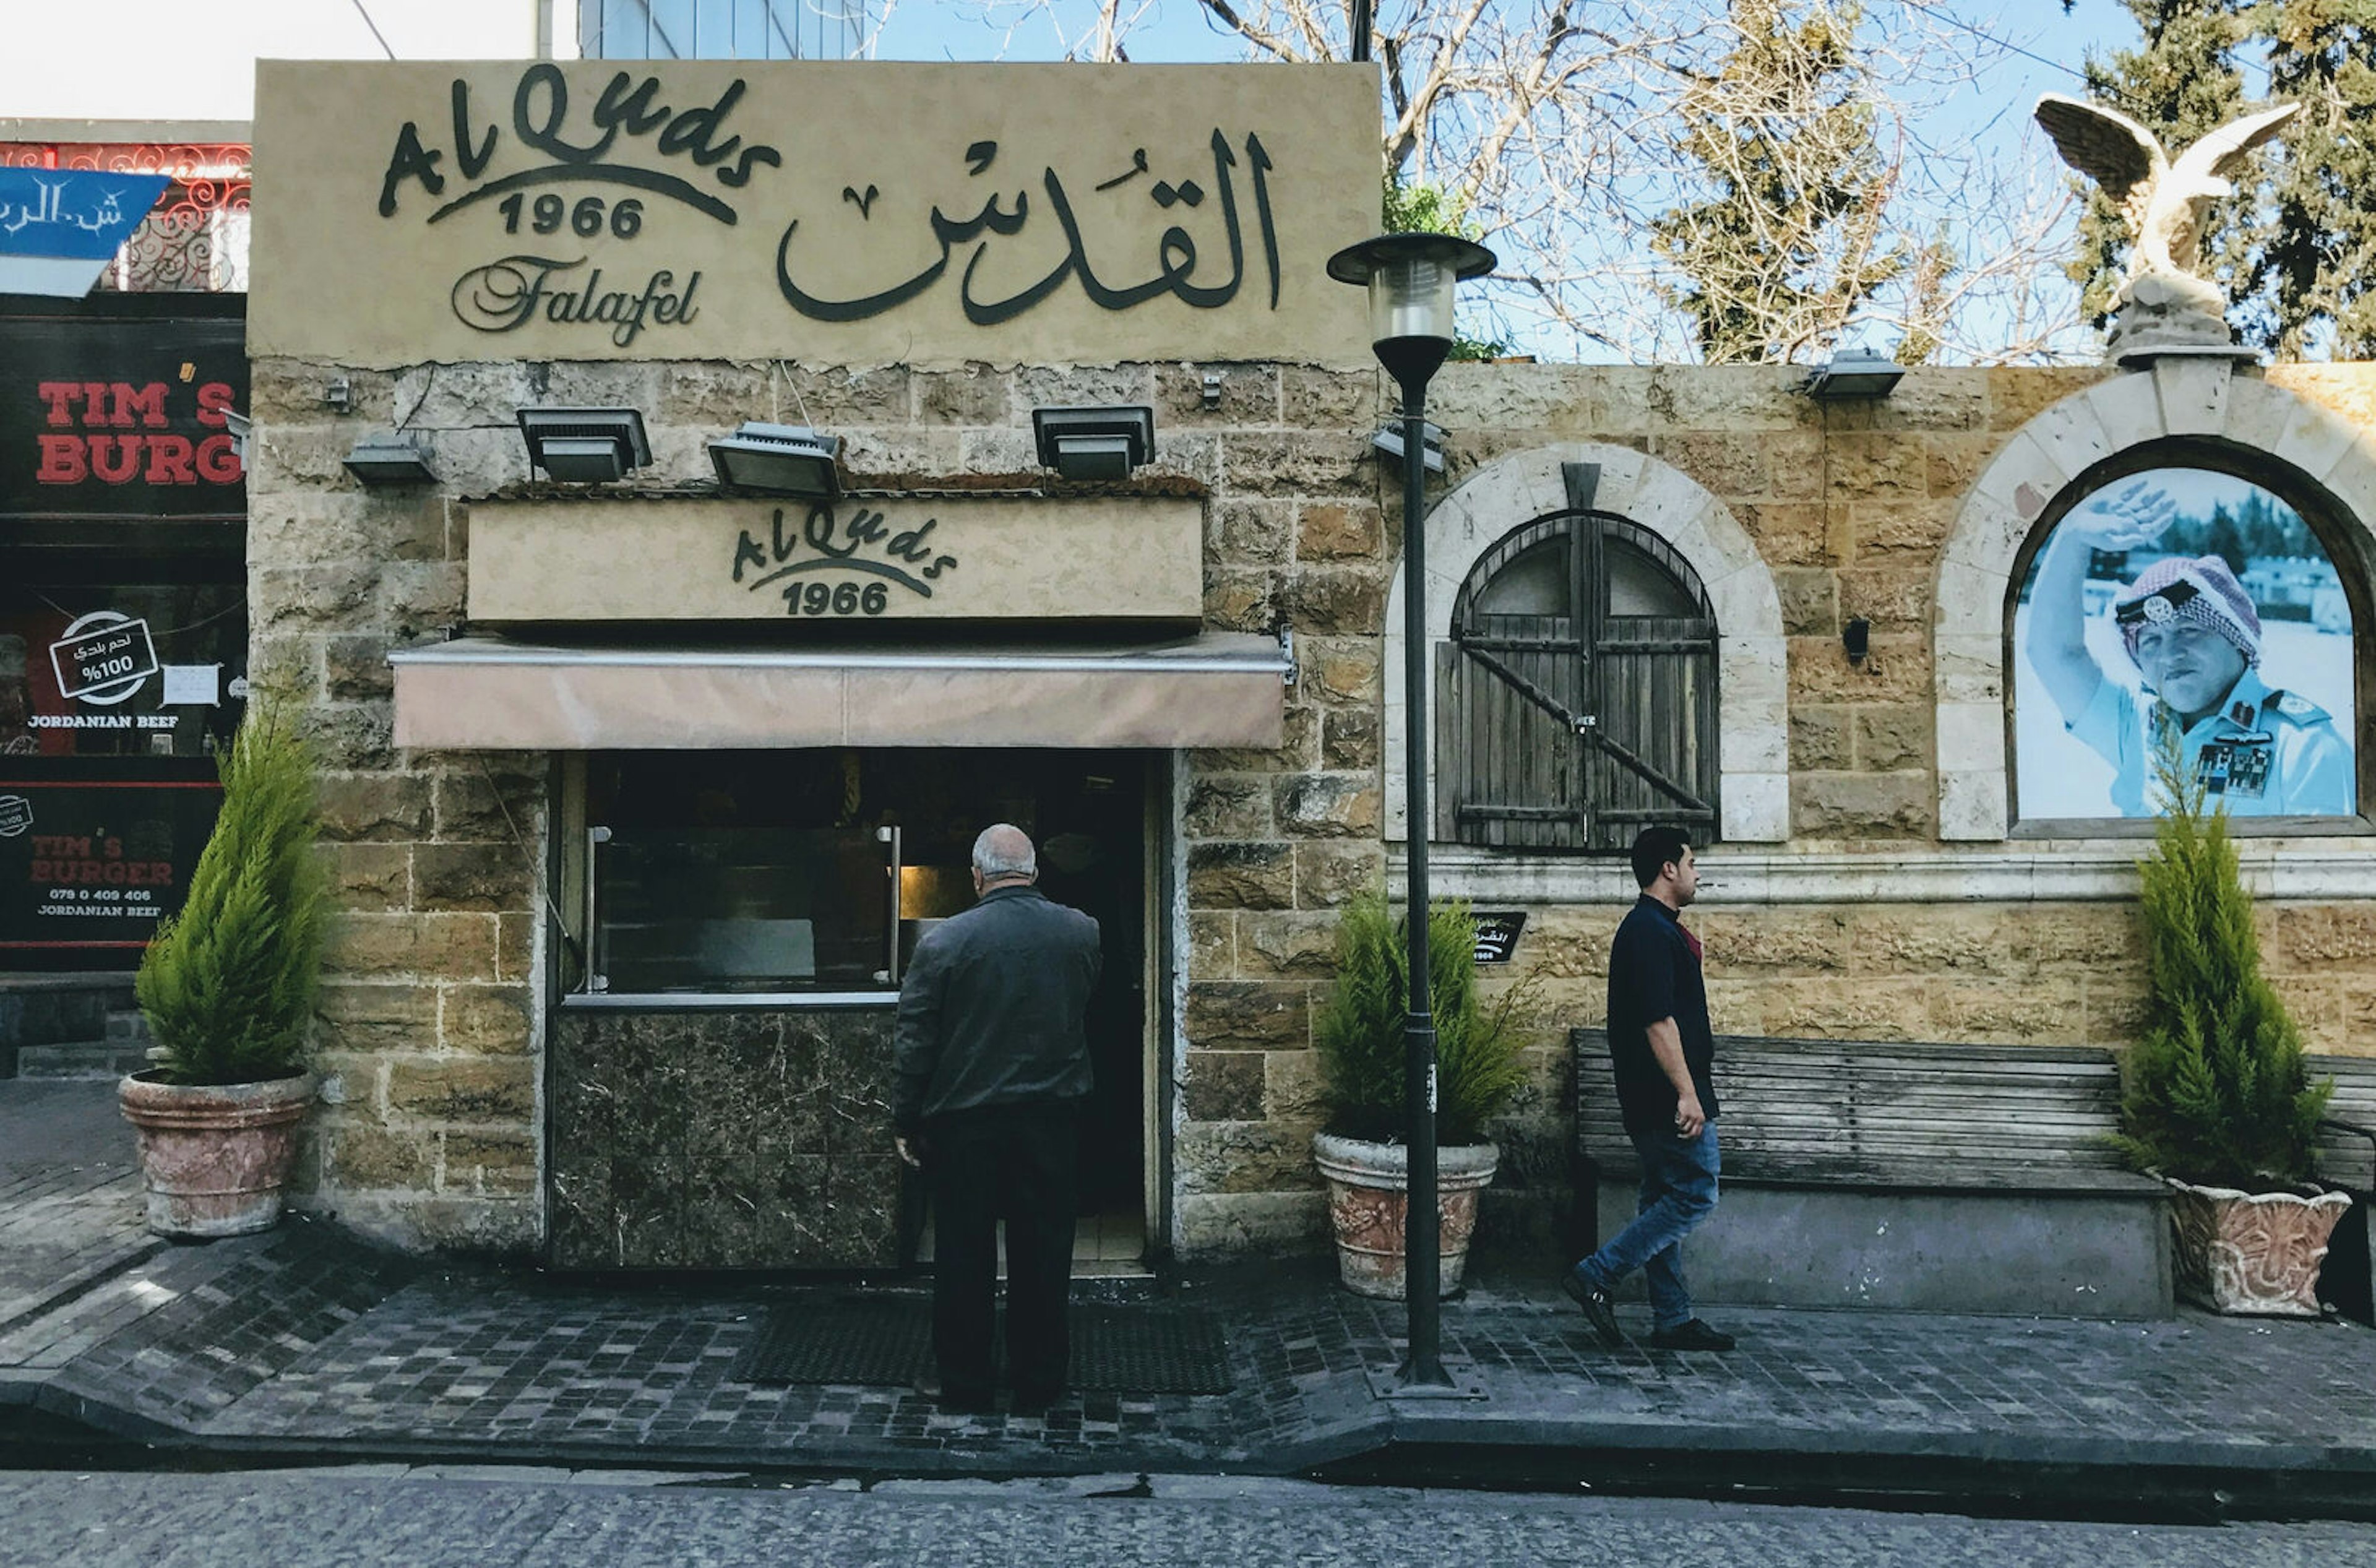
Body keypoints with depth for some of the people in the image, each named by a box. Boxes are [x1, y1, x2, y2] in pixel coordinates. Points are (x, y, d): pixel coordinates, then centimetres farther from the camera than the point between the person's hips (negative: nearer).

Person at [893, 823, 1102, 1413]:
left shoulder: (944, 942, -11)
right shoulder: (1082, 933, -3)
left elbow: (914, 1044, -8)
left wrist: (907, 1122, 1)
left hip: (965, 1121, -2)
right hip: (1051, 1117, 3)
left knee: (964, 1254, 8)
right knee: (1043, 1249, 11)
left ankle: (962, 1381, 18)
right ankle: (1039, 1379, 20)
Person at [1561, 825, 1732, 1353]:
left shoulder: (1643, 929, 17)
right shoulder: (1654, 933, -16)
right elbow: (1658, 1021, -23)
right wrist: (1687, 1093, -23)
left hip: (1651, 1102, 11)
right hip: (1669, 1097, -11)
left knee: (1665, 1201, 11)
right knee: (1695, 1196, -6)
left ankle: (1673, 1321, 16)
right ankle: (1596, 1275, -6)